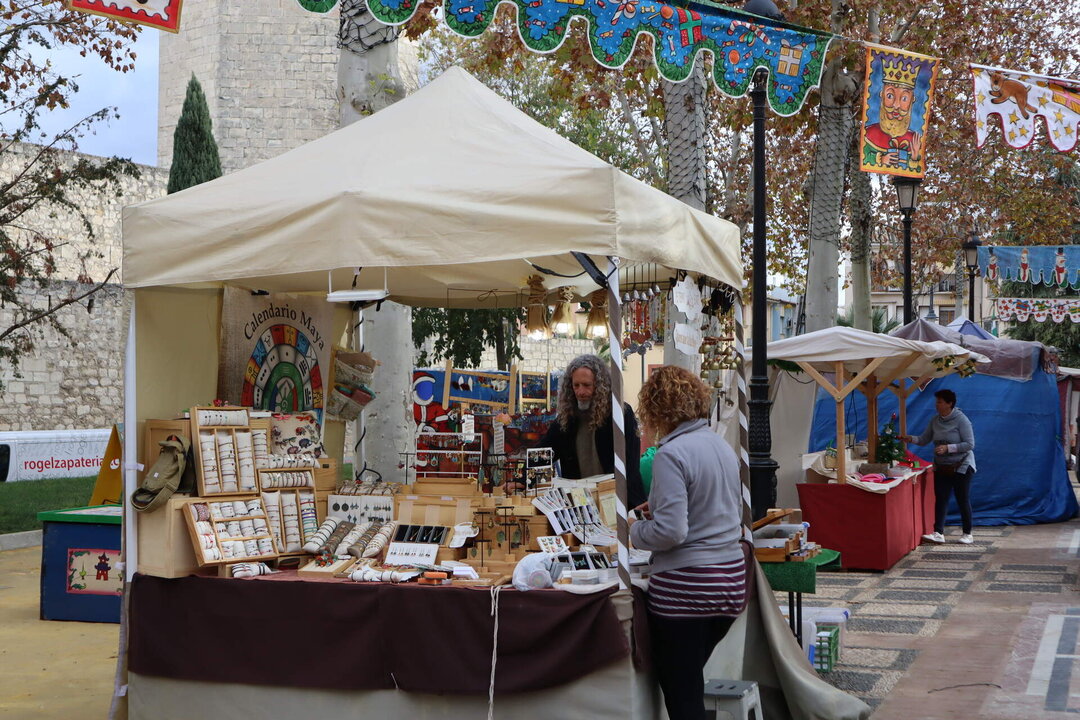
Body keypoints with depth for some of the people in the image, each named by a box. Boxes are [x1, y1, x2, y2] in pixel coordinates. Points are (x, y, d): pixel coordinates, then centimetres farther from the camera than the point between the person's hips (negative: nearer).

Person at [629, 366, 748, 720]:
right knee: (692, 685, 21)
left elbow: (670, 532, -22)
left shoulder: (671, 454, -16)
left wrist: (636, 530, -2)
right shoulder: (723, 446, 10)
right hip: (731, 578, 8)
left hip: (685, 585, -8)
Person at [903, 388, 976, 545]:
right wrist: (911, 439, -14)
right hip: (941, 467, 5)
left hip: (961, 466, -5)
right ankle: (938, 533, -5)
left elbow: (970, 444, -18)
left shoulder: (961, 420, -15)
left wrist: (948, 448, -25)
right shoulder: (935, 420, 2)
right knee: (940, 499, -2)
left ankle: (967, 534, 12)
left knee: (963, 500, 1)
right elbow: (924, 440, 5)